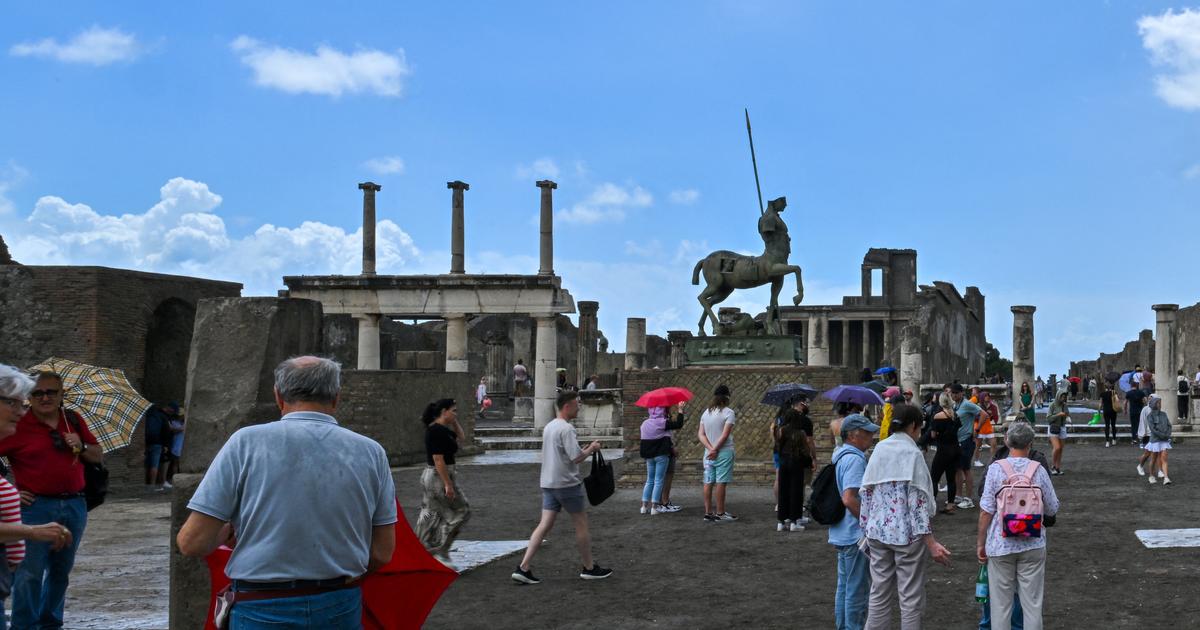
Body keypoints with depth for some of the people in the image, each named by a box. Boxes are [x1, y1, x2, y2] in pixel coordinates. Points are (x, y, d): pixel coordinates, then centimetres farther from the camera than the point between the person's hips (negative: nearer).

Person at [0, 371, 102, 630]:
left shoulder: (74, 420, 10)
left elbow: (98, 456, 15)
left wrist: (81, 447, -4)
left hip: (74, 506, 5)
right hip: (35, 506, -5)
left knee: (61, 571, 14)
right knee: (30, 572, -3)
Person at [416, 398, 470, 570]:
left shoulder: (442, 429, 11)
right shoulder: (436, 431, -19)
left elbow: (461, 437, 23)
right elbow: (438, 459, -23)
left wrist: (454, 421, 11)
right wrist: (448, 484, -23)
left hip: (430, 477, 10)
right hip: (439, 477, -10)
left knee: (432, 515, 13)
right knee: (461, 511, -2)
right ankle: (441, 552, 0)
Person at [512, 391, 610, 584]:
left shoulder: (549, 427, 14)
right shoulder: (567, 429, -16)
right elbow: (577, 457, -21)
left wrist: (583, 449, 15)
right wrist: (591, 449, -3)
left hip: (548, 482, 8)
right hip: (567, 483, -8)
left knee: (545, 525, 4)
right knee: (581, 524, 6)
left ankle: (523, 568, -4)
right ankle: (589, 568, 17)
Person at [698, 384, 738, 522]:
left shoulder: (706, 413, 11)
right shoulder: (728, 412, -8)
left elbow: (701, 434, 2)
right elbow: (725, 434, -16)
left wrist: (710, 448, -8)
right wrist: (715, 449, -13)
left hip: (708, 453, 6)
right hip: (724, 452, -6)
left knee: (708, 482, 6)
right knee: (721, 483, -3)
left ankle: (708, 512, 8)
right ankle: (720, 513, -1)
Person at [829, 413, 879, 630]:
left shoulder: (841, 456, 11)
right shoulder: (855, 459, -20)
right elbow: (849, 499, -29)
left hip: (842, 533, 10)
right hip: (855, 534, -10)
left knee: (844, 586, 19)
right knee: (857, 589, 0)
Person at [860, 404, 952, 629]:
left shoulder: (879, 450, 6)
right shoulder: (912, 453, -10)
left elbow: (866, 494, 8)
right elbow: (917, 502, -15)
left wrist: (866, 530, 15)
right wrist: (931, 542, -15)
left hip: (878, 531, 6)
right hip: (906, 533, -6)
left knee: (879, 595, 12)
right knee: (911, 598, 3)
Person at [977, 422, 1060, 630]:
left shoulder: (996, 468, -10)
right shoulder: (1038, 470, -5)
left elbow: (986, 512, -11)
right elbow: (1053, 509, 4)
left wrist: (980, 543, -1)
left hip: (1001, 545, -1)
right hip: (1033, 545, 1)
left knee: (1001, 603, 8)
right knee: (1032, 601, 11)